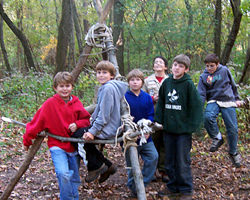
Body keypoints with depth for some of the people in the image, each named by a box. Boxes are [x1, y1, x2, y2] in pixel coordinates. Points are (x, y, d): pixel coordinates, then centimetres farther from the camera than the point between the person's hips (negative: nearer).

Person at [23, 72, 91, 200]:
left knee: (74, 179, 10)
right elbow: (37, 123, -4)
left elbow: (86, 119, 9)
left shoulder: (76, 103, 1)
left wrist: (77, 124, -13)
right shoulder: (50, 104, -9)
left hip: (74, 145, 4)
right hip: (57, 146, -4)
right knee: (63, 174, -23)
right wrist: (27, 140, 2)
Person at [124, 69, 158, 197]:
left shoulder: (147, 98, 2)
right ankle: (134, 189, 25)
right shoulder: (124, 98, -7)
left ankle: (142, 184, 8)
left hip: (145, 136, 3)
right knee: (131, 164, 7)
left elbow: (151, 115, 2)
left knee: (153, 157, -8)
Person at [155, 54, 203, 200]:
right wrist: (158, 120, 4)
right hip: (168, 128, 5)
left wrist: (192, 126, -14)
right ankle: (173, 187, 28)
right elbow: (161, 103, 12)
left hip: (183, 129, -5)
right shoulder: (166, 82, 6)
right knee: (170, 161, 14)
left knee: (183, 162, 1)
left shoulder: (188, 84, -8)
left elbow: (196, 105, -10)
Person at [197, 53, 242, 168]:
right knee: (207, 116, -33)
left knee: (232, 128, -1)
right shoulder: (204, 77, -1)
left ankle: (233, 152, 22)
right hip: (213, 101, 0)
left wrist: (236, 98, 15)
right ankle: (217, 138, -8)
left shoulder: (225, 70, -2)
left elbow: (233, 85, 12)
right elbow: (201, 94, -3)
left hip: (228, 102, 0)